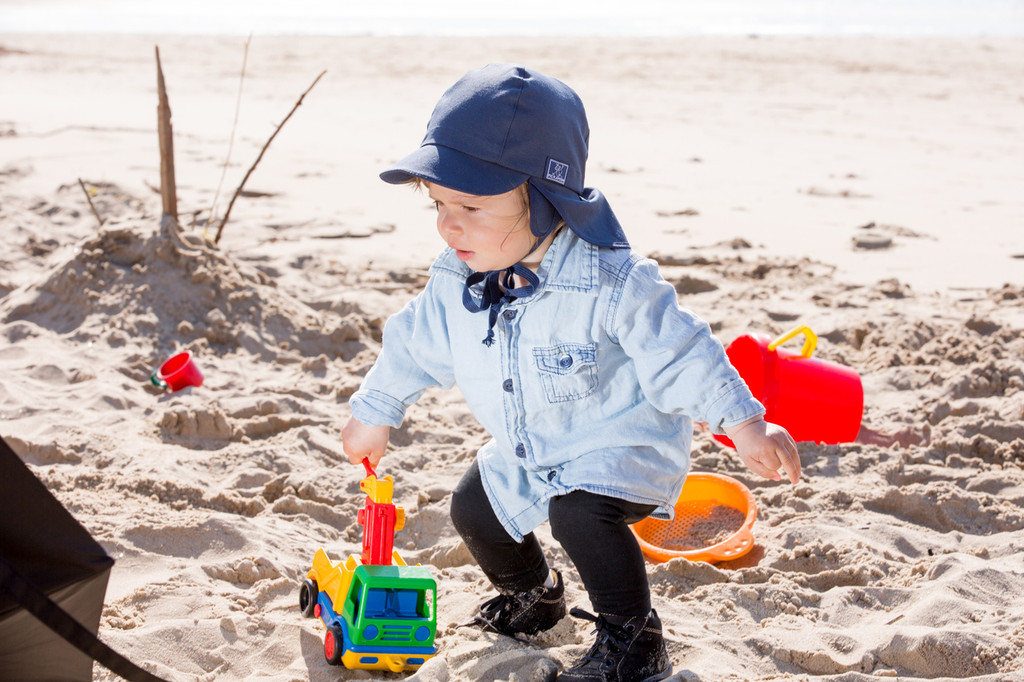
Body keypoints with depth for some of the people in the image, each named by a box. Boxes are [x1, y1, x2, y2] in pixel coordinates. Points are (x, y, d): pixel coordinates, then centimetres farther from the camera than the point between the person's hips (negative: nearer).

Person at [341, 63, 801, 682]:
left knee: (580, 512, -31)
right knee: (473, 509, 13)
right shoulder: (455, 280, -12)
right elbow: (417, 343, 7)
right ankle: (533, 596, 44)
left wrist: (744, 424, -26)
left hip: (623, 443, -7)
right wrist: (375, 413, 18)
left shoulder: (611, 284, -32)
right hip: (525, 453, 8)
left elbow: (678, 355, -24)